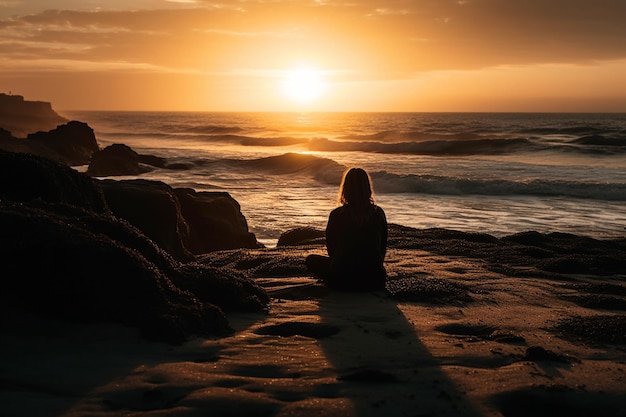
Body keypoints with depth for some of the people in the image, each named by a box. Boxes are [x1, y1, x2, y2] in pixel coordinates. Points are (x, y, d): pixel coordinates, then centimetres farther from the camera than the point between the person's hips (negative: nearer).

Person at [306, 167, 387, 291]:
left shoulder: (336, 215, -8)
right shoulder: (379, 213, -2)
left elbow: (331, 249, 5)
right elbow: (383, 248, 9)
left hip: (343, 281, -4)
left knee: (311, 260, 21)